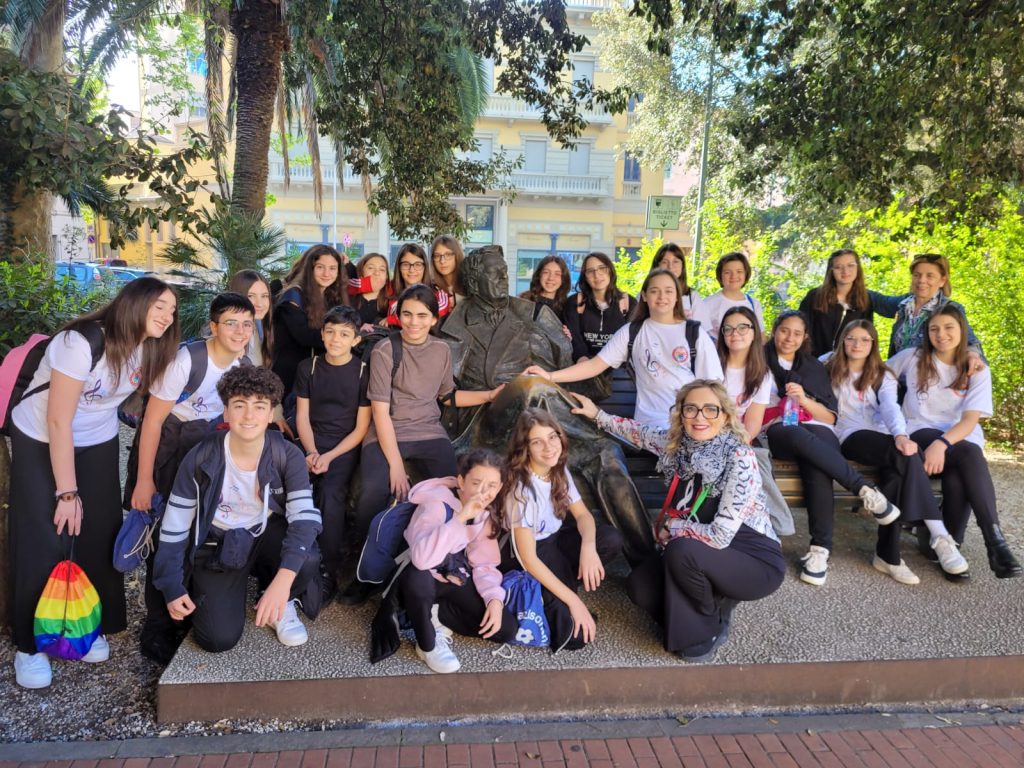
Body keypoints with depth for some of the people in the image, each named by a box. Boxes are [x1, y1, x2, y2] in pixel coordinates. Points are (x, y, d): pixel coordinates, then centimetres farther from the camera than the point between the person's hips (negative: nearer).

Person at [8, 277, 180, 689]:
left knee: (100, 536, 2)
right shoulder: (83, 342, -27)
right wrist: (67, 492, -22)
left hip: (98, 442, 5)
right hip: (41, 441, -5)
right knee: (42, 542, -5)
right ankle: (30, 645, 11)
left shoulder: (148, 347, -8)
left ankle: (93, 625, 20)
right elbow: (58, 421, -24)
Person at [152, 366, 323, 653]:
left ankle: (281, 604, 3)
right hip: (218, 544, 0)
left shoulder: (288, 455, -18)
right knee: (219, 638, -13)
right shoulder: (201, 458, -17)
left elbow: (304, 518, -27)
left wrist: (283, 579, -40)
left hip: (268, 534, 0)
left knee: (307, 561, -33)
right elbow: (174, 525, -6)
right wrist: (173, 587, -6)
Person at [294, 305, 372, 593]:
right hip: (311, 443, 2)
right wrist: (312, 452, -10)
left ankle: (329, 571, -16)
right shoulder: (308, 367, 8)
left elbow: (361, 427, -2)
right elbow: (302, 416, 7)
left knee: (331, 494, -30)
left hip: (345, 447, -2)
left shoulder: (363, 372, -2)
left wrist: (329, 457, -13)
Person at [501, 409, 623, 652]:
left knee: (611, 539, -19)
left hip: (555, 540, 7)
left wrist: (588, 546, -25)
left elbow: (582, 515, -1)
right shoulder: (521, 488, -26)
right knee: (576, 635, -21)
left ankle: (562, 581, -5)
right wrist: (573, 601, -26)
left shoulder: (559, 471, -5)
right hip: (532, 556, -7)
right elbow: (529, 558, -26)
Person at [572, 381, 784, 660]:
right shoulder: (678, 443, -7)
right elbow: (640, 432, 15)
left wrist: (672, 526, -15)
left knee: (681, 550, -31)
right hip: (705, 556, 6)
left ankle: (710, 627, -4)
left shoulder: (739, 458, -26)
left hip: (757, 561, -6)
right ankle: (715, 601, 11)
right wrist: (598, 414, 18)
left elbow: (720, 536, -29)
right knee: (639, 586, -10)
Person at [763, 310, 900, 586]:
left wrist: (804, 399, -2)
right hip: (777, 433, -1)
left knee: (818, 470, -36)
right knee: (800, 436, -41)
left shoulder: (813, 367, 24)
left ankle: (820, 550, -40)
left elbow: (830, 417, 15)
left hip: (817, 431, 2)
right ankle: (866, 491, -37)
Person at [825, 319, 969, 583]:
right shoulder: (828, 370, 16)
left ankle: (888, 553, -35)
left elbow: (891, 408, -4)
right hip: (850, 437, -3)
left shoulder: (883, 376, 16)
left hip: (881, 438, 3)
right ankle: (938, 535, -34)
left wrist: (900, 435, -26)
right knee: (905, 457, -32)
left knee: (898, 468, -33)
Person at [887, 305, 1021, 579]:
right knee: (970, 455, -34)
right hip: (920, 433, -1)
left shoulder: (978, 371, 3)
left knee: (957, 477, -37)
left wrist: (942, 443, -28)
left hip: (962, 439, 1)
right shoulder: (912, 358, 5)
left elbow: (970, 420, -9)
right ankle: (995, 541, -40)